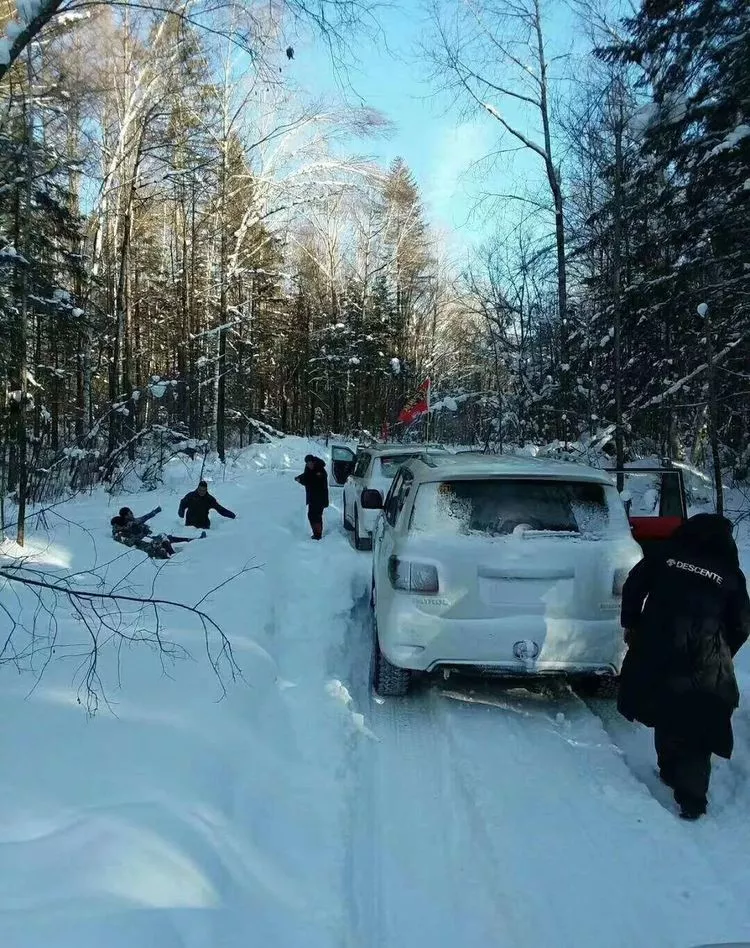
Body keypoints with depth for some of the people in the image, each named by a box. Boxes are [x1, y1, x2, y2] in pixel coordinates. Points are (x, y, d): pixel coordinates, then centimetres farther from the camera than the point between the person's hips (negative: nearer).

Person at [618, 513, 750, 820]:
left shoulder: (664, 558, 3)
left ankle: (670, 771, 34)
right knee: (698, 734, 7)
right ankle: (691, 801, 7)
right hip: (704, 666, -1)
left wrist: (630, 626, 18)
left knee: (666, 716, 21)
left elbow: (633, 587, 5)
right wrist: (722, 655, 23)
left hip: (657, 652, 1)